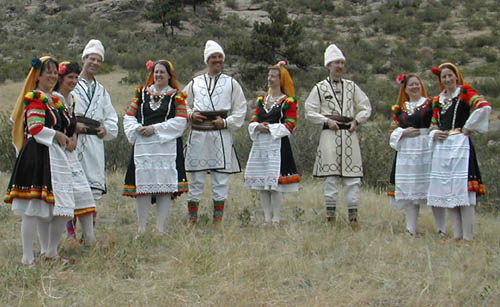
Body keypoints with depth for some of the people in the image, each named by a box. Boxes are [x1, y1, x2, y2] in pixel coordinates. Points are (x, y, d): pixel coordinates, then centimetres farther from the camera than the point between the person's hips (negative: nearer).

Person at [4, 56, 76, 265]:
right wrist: (57, 135, -5)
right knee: (33, 209, -6)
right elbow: (35, 129, -17)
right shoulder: (35, 99, -7)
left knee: (61, 210, 9)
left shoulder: (56, 100, 20)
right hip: (37, 156, -9)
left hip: (56, 158, 9)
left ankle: (50, 252, 22)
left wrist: (65, 138, 11)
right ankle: (28, 258, -2)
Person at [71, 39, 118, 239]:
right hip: (73, 141, -5)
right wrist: (72, 125, -14)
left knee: (95, 185, 2)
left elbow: (112, 117, 23)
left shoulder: (101, 91, 24)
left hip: (95, 142, 6)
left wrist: (106, 129, 3)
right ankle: (70, 231, -4)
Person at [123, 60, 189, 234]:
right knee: (142, 186, 0)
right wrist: (137, 128, -7)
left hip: (167, 146, -2)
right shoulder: (142, 93, 16)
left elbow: (181, 121, -4)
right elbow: (129, 116, 14)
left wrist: (155, 128, -11)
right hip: (142, 146, 2)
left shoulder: (176, 96, 7)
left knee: (165, 186, -4)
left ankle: (160, 228, 3)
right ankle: (142, 228, 6)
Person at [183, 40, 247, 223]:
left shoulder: (231, 83, 9)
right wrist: (191, 115, -3)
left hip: (222, 135, -1)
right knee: (196, 177, 3)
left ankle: (218, 218, 9)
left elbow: (240, 110, 6)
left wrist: (226, 122, -7)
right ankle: (192, 218, 9)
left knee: (221, 177, 1)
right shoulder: (194, 83, 13)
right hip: (198, 134, 1)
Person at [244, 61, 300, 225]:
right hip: (260, 144, 6)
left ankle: (276, 219, -2)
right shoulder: (261, 100, 17)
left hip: (278, 143, -6)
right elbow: (253, 121, 15)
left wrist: (271, 128, -13)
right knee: (262, 183, 6)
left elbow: (289, 126, -7)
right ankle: (266, 218, 13)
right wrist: (258, 127, -7)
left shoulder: (288, 101, 0)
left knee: (275, 183, -9)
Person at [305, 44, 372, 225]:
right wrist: (327, 121, -7)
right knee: (331, 176, -3)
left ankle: (353, 216, 6)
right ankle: (330, 216, 5)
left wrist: (357, 120, 1)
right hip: (329, 135, -2)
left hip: (349, 135, 2)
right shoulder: (320, 88, 5)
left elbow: (366, 108, 16)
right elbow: (310, 112, 4)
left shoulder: (351, 86, 12)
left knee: (353, 176, -1)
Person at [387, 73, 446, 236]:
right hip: (406, 152, 4)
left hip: (427, 150, -4)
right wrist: (404, 132, -4)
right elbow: (393, 131, 14)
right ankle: (411, 230, 7)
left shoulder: (430, 104, 5)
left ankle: (442, 230, -3)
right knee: (409, 191, 3)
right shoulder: (400, 109, 17)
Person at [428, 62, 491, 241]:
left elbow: (485, 107, -15)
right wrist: (435, 133, 1)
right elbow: (433, 125, 23)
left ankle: (468, 236, -11)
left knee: (463, 189, -12)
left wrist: (469, 127, -10)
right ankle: (457, 235, 9)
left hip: (460, 145, -7)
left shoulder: (465, 92, 2)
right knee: (446, 189, 4)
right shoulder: (438, 101, 20)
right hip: (441, 148, 7)